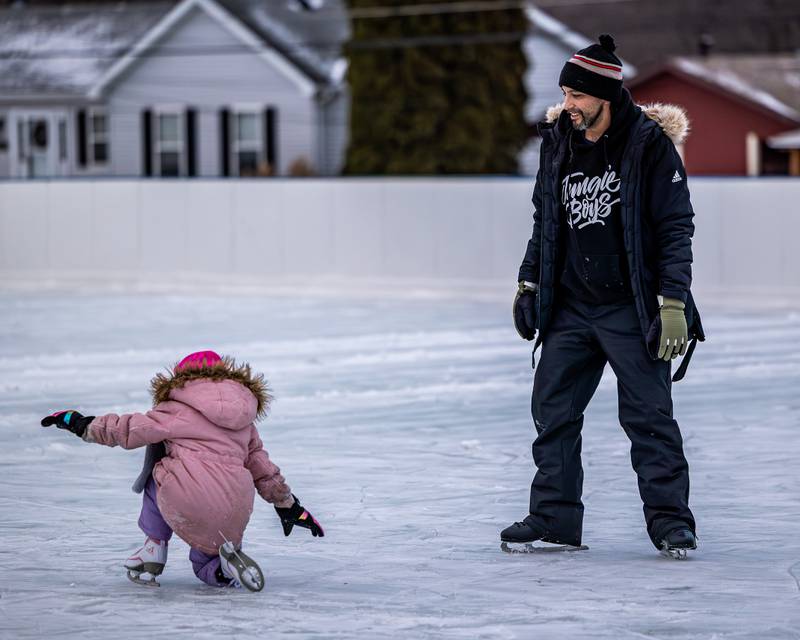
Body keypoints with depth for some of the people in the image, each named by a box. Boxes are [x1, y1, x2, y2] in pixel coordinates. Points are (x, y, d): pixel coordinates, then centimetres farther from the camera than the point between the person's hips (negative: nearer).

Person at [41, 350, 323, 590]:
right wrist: (289, 506, 42)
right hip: (233, 519, 5)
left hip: (187, 505, -5)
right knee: (206, 567, 32)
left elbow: (129, 430, 8)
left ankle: (154, 547, 18)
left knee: (160, 459, 26)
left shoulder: (179, 411, 8)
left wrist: (80, 424, 20)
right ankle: (226, 565, -6)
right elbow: (263, 468, 30)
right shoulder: (245, 423, 25)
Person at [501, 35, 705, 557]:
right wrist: (529, 283, 16)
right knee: (552, 410, 3)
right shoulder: (559, 142, 7)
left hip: (631, 308, -5)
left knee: (649, 414, -5)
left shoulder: (650, 143, -10)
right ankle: (555, 517, 12)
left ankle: (671, 521, 2)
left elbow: (675, 228, -10)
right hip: (570, 308, 6)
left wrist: (673, 302, -15)